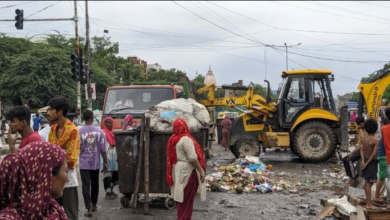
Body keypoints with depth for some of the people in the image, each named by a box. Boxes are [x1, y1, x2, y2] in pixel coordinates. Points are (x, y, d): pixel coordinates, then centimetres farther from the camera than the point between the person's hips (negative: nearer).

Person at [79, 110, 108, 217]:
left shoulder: (79, 131, -7)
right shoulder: (99, 131, -4)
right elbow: (103, 149, -4)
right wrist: (105, 162, 5)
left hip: (84, 163, -2)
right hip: (95, 163, 2)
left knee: (86, 186, -2)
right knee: (94, 184, 18)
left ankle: (89, 208, -9)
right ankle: (94, 205, 32)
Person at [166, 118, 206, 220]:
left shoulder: (173, 139, 7)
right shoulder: (186, 139, -18)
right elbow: (192, 158, -22)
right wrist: (201, 170, -15)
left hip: (178, 170, 8)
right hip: (187, 171, -8)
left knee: (182, 196, 16)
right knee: (187, 197, 1)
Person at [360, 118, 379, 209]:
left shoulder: (364, 139, 3)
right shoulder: (376, 140, -17)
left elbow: (362, 150, -3)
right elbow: (374, 154, -22)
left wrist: (363, 161, -11)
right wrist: (367, 163, -17)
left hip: (366, 161, 8)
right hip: (371, 162, -7)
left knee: (367, 183, 15)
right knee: (369, 183, -5)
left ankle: (369, 201, 25)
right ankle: (369, 204, -2)